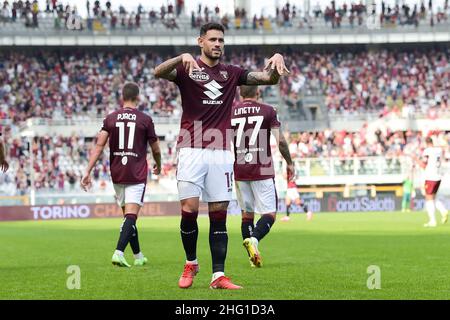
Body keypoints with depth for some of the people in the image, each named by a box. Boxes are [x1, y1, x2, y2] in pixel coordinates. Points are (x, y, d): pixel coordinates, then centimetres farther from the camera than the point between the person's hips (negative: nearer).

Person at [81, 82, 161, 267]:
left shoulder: (110, 118, 4)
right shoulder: (145, 120, -2)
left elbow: (99, 146, -4)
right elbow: (155, 149, 6)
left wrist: (88, 172, -4)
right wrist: (158, 166, 27)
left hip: (117, 174, 4)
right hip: (137, 175, -4)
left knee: (128, 215, 15)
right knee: (131, 215, -10)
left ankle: (138, 256, 22)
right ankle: (119, 252, -28)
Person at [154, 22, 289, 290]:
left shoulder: (232, 73, 15)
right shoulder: (188, 68, 4)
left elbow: (270, 78, 10)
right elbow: (159, 72, -15)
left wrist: (277, 62, -12)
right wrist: (182, 58, -33)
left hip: (221, 153, 3)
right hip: (192, 150, -3)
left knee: (219, 214, -1)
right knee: (189, 210, -8)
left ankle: (219, 275, -1)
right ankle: (191, 264, 14)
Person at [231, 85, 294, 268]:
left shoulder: (230, 113, 6)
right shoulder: (268, 111, -1)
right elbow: (280, 141, -5)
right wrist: (289, 163, 7)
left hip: (239, 171, 3)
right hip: (262, 171, -3)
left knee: (247, 214, 14)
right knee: (269, 214, -1)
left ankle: (253, 257, 9)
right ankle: (253, 239, -29)